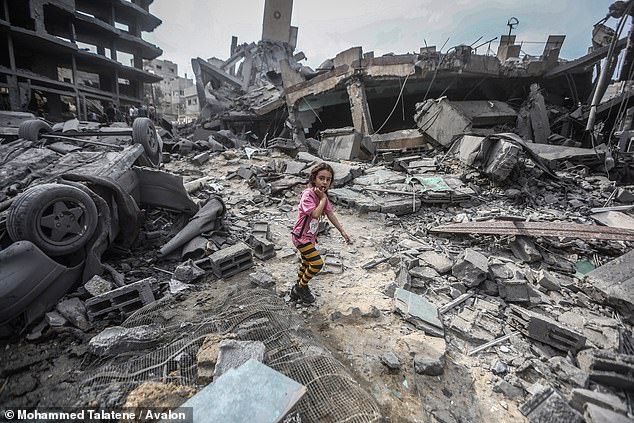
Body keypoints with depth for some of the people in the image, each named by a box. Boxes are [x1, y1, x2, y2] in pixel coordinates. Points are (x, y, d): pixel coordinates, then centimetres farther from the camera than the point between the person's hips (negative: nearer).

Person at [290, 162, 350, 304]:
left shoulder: (322, 195, 1)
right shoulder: (308, 194, -24)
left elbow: (330, 215, 6)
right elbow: (315, 214, -34)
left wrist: (342, 231, 3)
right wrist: (323, 198, -27)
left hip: (310, 236, 9)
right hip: (301, 236, -9)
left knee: (306, 263, 21)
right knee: (317, 263, -12)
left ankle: (297, 290, 41)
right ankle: (301, 287, 12)